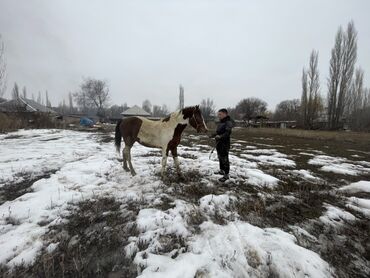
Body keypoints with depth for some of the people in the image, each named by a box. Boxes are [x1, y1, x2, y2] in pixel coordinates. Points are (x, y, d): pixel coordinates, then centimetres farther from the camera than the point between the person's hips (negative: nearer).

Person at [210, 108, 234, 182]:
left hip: (224, 144, -9)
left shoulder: (228, 122, -15)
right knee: (220, 158, 20)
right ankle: (221, 170, 36)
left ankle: (226, 175, 9)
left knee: (224, 159, -2)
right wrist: (214, 135, 4)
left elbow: (228, 133, -26)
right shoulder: (220, 122, 11)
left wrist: (220, 136, -38)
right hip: (218, 143, 9)